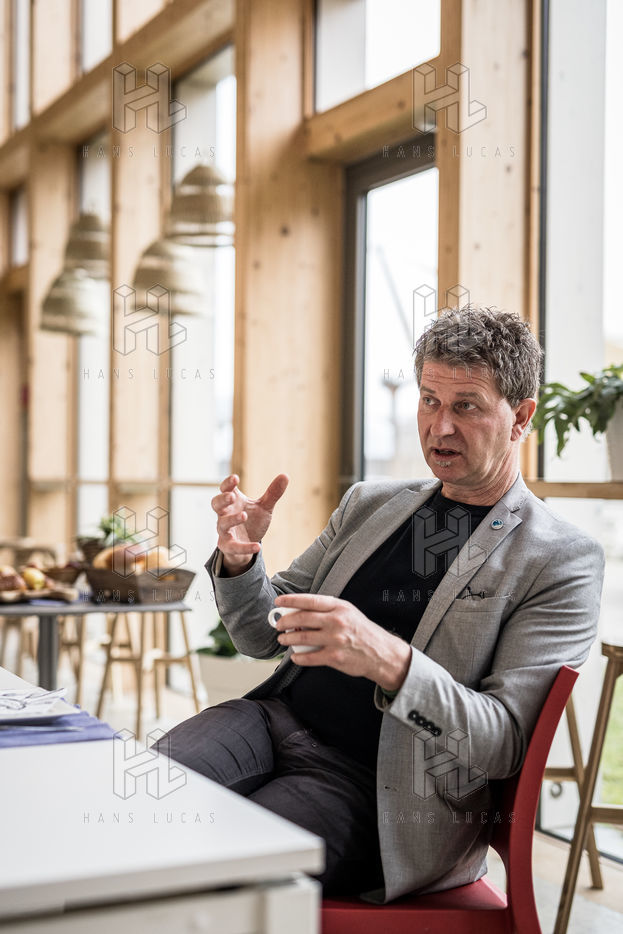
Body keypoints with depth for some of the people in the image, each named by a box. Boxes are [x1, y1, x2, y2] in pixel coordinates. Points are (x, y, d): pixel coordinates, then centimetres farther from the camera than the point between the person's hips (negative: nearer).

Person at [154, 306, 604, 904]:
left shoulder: (563, 561, -4)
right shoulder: (367, 504, 15)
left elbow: (502, 742, -11)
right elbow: (263, 635, 18)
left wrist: (388, 661, -29)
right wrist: (239, 558, -5)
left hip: (372, 786, -5)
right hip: (277, 720, 5)